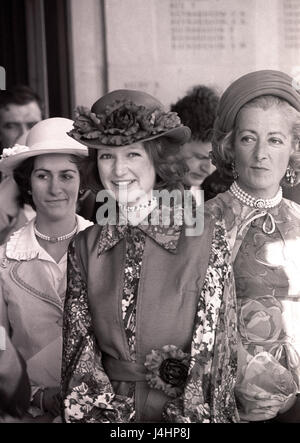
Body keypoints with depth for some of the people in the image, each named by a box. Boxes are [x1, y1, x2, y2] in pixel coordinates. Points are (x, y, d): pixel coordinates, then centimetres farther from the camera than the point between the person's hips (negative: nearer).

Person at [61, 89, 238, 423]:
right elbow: (78, 350, 0)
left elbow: (214, 347, -6)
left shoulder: (208, 241, -8)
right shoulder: (84, 248, 1)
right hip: (106, 411, 2)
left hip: (184, 410, -2)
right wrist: (108, 412, -11)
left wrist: (189, 416, -12)